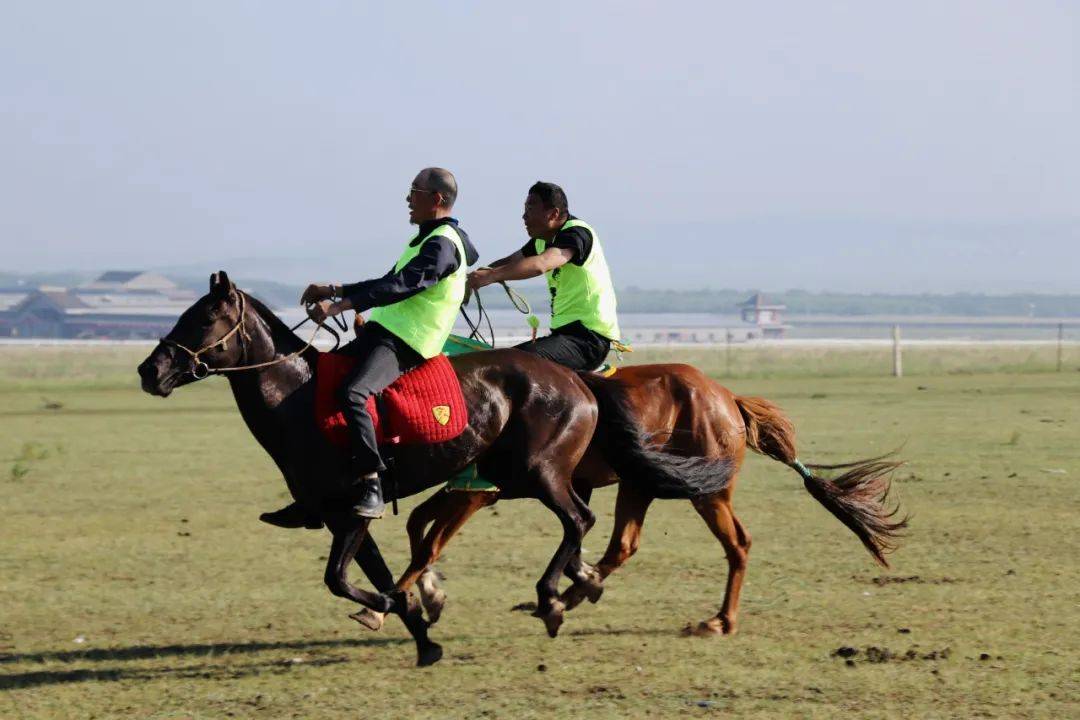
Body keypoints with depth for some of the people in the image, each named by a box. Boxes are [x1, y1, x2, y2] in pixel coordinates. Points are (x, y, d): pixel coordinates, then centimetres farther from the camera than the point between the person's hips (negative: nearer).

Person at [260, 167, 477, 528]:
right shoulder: (428, 240, 21)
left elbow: (400, 286, -24)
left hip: (401, 346, -11)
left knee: (352, 394, -35)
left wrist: (338, 305, -29)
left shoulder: (442, 245, -12)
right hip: (378, 333, 11)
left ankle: (370, 487, -35)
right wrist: (334, 290, 19)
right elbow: (391, 283, 28)